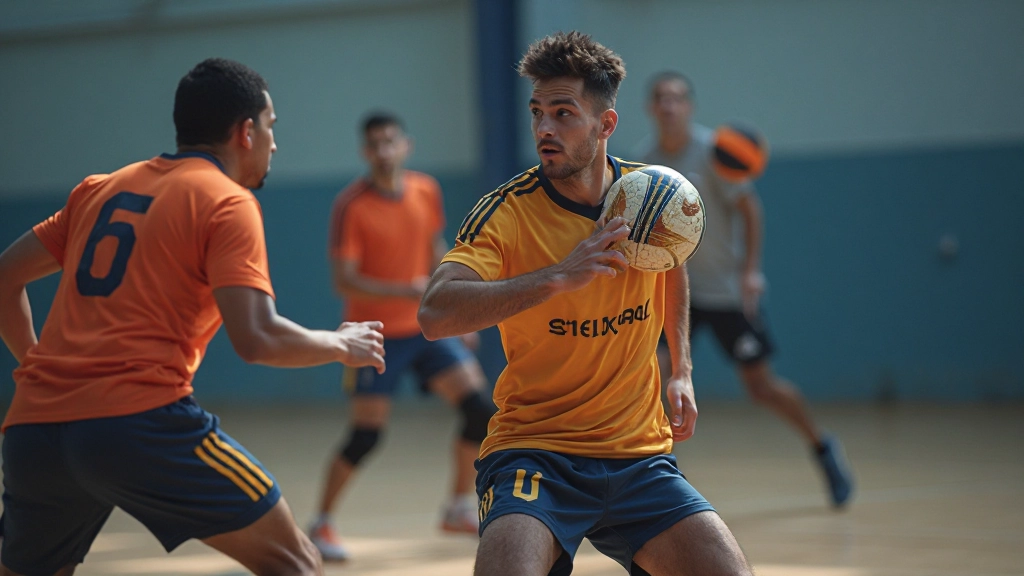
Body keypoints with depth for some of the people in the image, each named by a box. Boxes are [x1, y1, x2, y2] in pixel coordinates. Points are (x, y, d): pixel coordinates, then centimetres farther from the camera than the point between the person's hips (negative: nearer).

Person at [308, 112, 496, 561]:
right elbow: (345, 282, -20)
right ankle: (321, 524, 8)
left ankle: (460, 509, 14)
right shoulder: (351, 206, -16)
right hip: (378, 333, -5)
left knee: (480, 409, -4)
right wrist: (405, 291, -32)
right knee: (366, 435, -9)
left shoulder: (427, 192, 0)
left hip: (427, 326, 5)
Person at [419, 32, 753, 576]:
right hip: (532, 448, -4)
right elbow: (435, 314, -29)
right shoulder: (507, 211, -13)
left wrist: (681, 372, 22)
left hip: (639, 455, 4)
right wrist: (558, 276, -33)